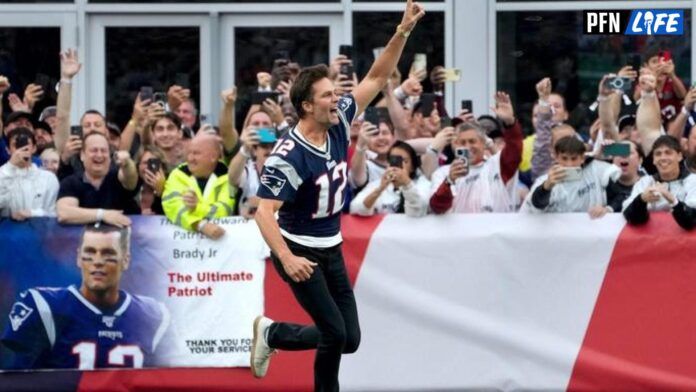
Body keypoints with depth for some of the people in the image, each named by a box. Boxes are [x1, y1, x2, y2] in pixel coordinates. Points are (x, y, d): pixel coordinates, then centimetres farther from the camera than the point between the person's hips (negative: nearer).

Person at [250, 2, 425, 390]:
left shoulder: (339, 124, -5)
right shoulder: (289, 155, -24)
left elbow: (376, 78, 0)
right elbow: (264, 212, -26)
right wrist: (286, 259, -39)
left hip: (332, 249, 7)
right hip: (299, 252, -7)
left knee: (349, 339, 6)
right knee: (335, 333, -15)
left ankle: (271, 334, 24)